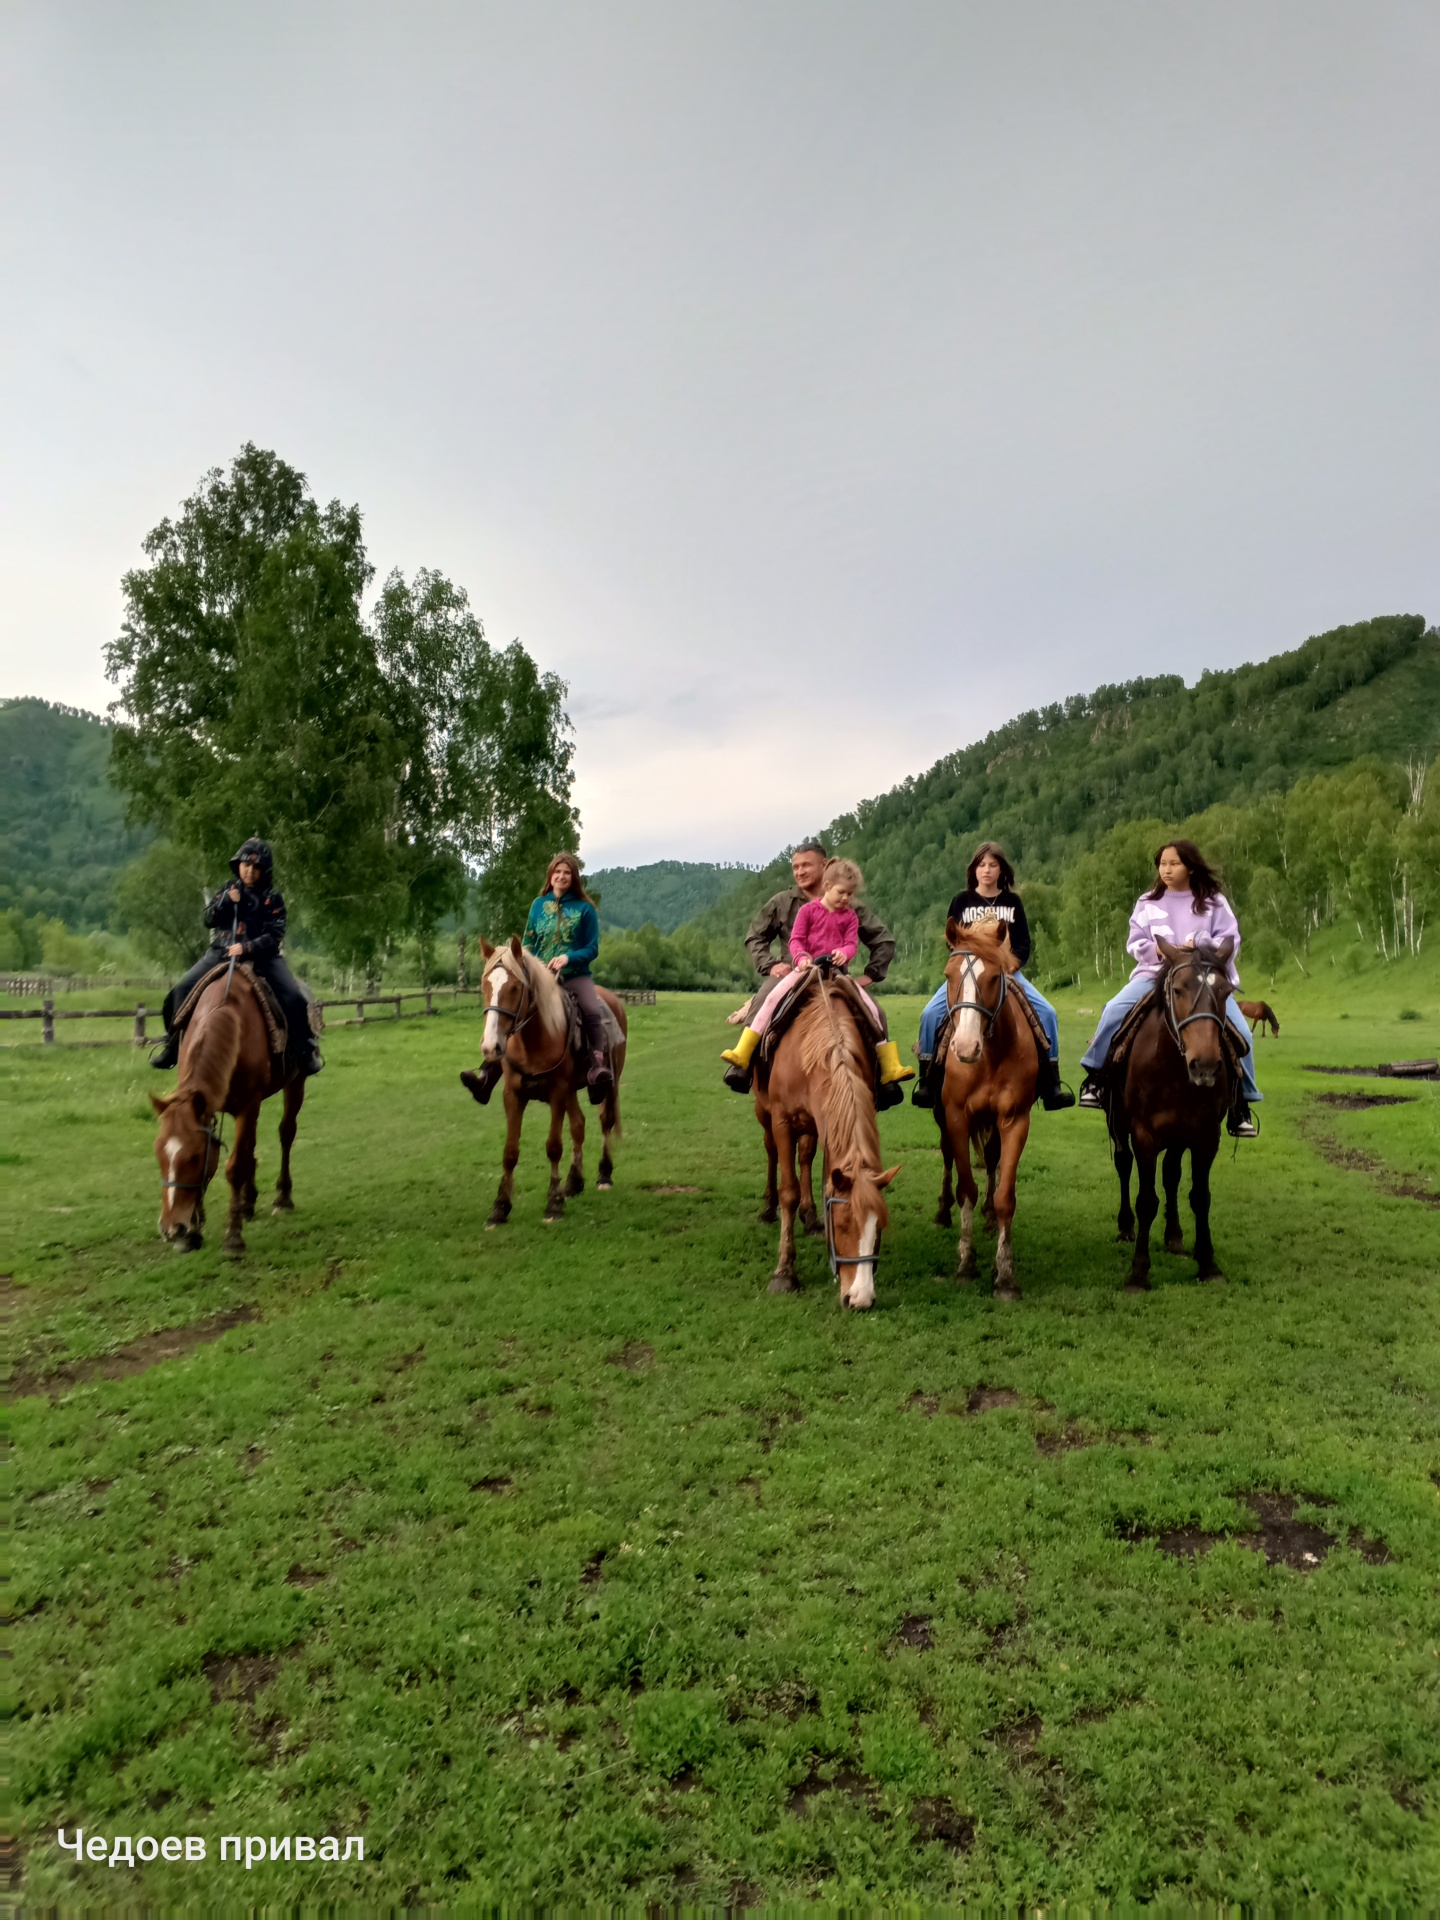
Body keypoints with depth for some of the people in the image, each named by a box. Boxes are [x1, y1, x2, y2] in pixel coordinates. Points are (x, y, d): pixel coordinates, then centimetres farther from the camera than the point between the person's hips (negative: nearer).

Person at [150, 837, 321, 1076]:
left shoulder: (273, 897, -1)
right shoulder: (228, 890, 10)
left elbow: (275, 935, -8)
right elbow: (209, 920, 5)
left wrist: (247, 948, -23)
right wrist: (225, 901, -12)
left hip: (262, 955, -3)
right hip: (222, 952, 3)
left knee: (293, 997, -23)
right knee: (182, 990, -9)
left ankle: (304, 1051, -8)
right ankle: (173, 1044, 8)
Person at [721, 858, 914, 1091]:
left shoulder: (850, 916, 11)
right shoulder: (808, 910, 6)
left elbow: (852, 944, 0)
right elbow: (796, 939, -1)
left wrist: (844, 954, -25)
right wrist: (801, 957, -23)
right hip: (807, 968, -2)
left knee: (871, 1009, -10)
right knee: (772, 998, -23)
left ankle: (890, 1068, -1)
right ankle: (742, 1054, -22)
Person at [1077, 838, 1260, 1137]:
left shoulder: (1214, 902, 5)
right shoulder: (1148, 902, 8)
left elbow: (1231, 942, -2)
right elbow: (1135, 943, 5)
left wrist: (1201, 944, -21)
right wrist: (1157, 950, -16)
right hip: (1156, 973, 1)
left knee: (1239, 1031, -18)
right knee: (1114, 1009, -24)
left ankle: (1241, 1102, -1)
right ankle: (1096, 1076, -10)